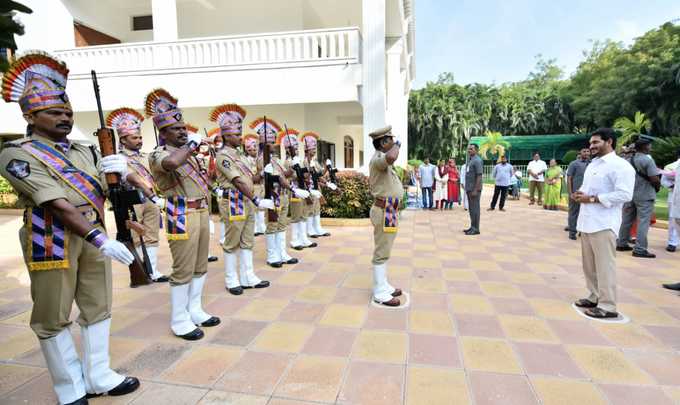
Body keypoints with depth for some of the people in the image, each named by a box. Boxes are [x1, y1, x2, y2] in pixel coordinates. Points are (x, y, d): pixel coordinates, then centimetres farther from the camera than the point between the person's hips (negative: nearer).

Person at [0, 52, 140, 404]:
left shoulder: (85, 152, 11)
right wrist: (99, 238, -26)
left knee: (97, 307, 12)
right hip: (51, 239, -6)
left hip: (93, 234, 6)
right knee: (52, 318, 6)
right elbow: (56, 204, -18)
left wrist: (120, 172, -12)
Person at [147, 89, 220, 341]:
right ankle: (179, 320, 13)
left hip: (202, 212, 9)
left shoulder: (186, 153, 16)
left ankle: (194, 310, 29)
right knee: (183, 270, -1)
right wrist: (192, 144, -20)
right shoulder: (158, 155, -10)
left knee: (200, 266, 15)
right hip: (182, 217, -8)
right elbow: (172, 163, -36)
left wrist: (206, 209, 19)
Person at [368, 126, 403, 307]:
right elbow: (391, 157, -42)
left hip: (389, 210, 11)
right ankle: (380, 293, 7)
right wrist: (397, 146, -21)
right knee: (381, 252, -3)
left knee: (384, 251, 17)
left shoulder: (382, 160, 17)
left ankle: (383, 286, 29)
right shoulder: (378, 159, -18)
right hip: (385, 211, -11)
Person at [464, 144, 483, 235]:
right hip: (469, 189, 9)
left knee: (475, 208, -5)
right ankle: (472, 227, 20)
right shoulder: (469, 160, 16)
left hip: (474, 189, -9)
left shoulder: (477, 160, -12)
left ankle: (476, 229, 1)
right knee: (471, 208, 13)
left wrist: (475, 190, -22)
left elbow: (479, 176, -18)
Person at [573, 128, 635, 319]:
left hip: (603, 224, -8)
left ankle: (608, 306, 4)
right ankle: (595, 297, 26)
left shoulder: (621, 166, -9)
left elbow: (624, 195, -18)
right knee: (589, 265, 14)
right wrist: (579, 194, 5)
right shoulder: (592, 165, 18)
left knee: (604, 266, -4)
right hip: (587, 222, 9)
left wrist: (592, 199, -18)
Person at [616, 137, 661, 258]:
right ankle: (640, 249, -2)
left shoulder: (630, 159, 7)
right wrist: (658, 184, 1)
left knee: (627, 220, 13)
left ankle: (621, 244, 21)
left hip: (630, 194, 7)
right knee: (643, 222, -3)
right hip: (645, 196, -7)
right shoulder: (648, 160, -14)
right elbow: (655, 179, -18)